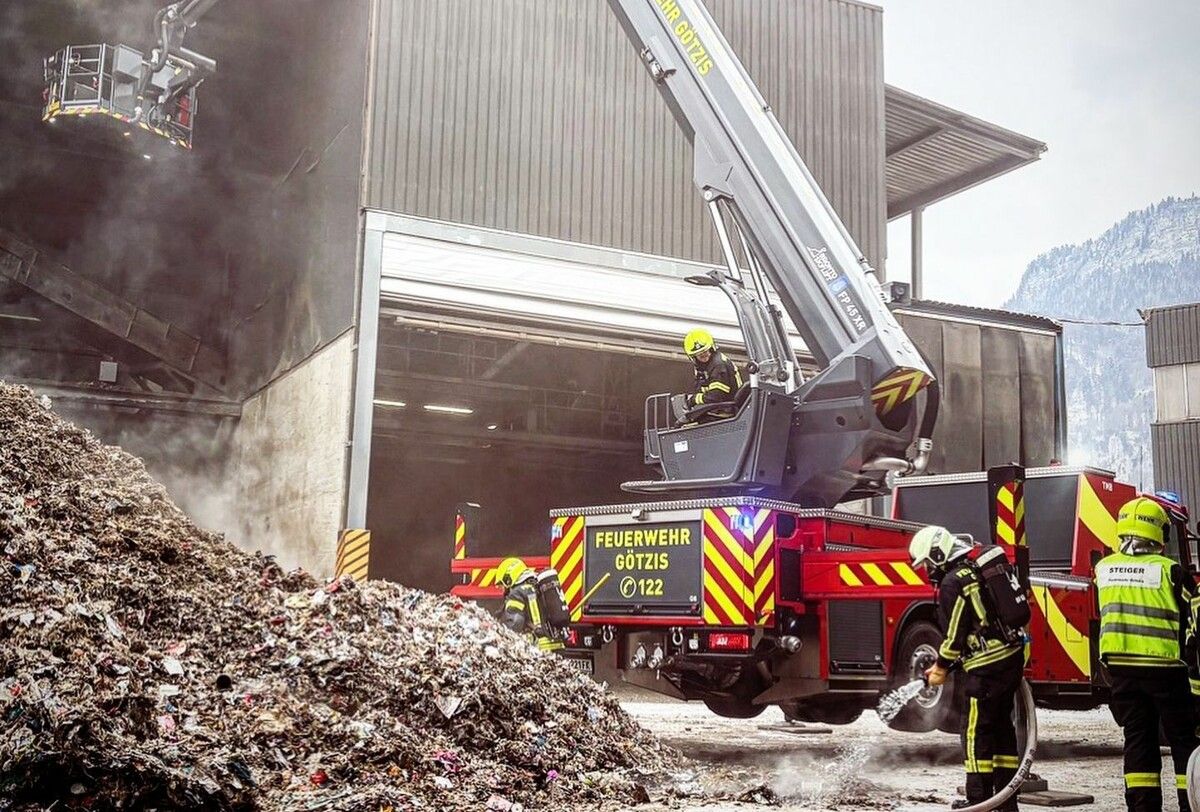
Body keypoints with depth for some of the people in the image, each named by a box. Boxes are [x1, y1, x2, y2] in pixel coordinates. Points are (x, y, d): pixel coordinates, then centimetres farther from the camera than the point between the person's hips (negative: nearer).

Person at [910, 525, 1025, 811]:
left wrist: (941, 669, 2)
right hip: (1013, 656, 9)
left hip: (987, 666, -9)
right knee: (1001, 724, 16)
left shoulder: (953, 583, -15)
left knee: (976, 730, 0)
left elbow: (955, 635, -13)